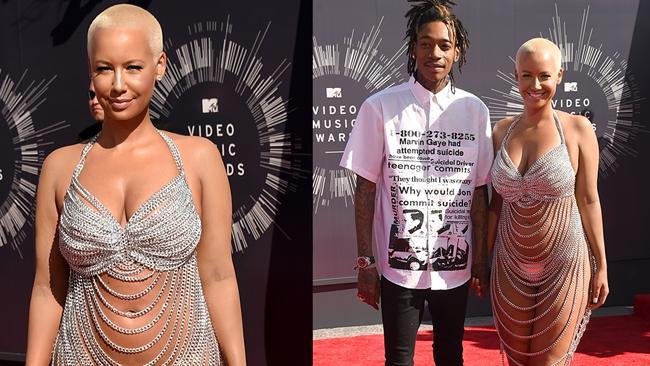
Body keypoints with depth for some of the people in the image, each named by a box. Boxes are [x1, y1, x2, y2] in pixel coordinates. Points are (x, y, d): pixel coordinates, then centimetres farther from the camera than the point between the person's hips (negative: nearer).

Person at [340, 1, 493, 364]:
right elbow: (366, 190, -4)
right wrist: (365, 262, -4)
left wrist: (481, 258, 6)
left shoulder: (475, 110, 0)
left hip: (455, 264, 2)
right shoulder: (380, 107, -7)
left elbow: (479, 190, 5)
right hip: (399, 263, -2)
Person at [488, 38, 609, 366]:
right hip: (510, 268, 3)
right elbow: (497, 200, 8)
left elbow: (588, 199, -4)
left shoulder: (577, 129, -7)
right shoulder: (502, 130, 2)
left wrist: (601, 264, -2)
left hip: (563, 267, -3)